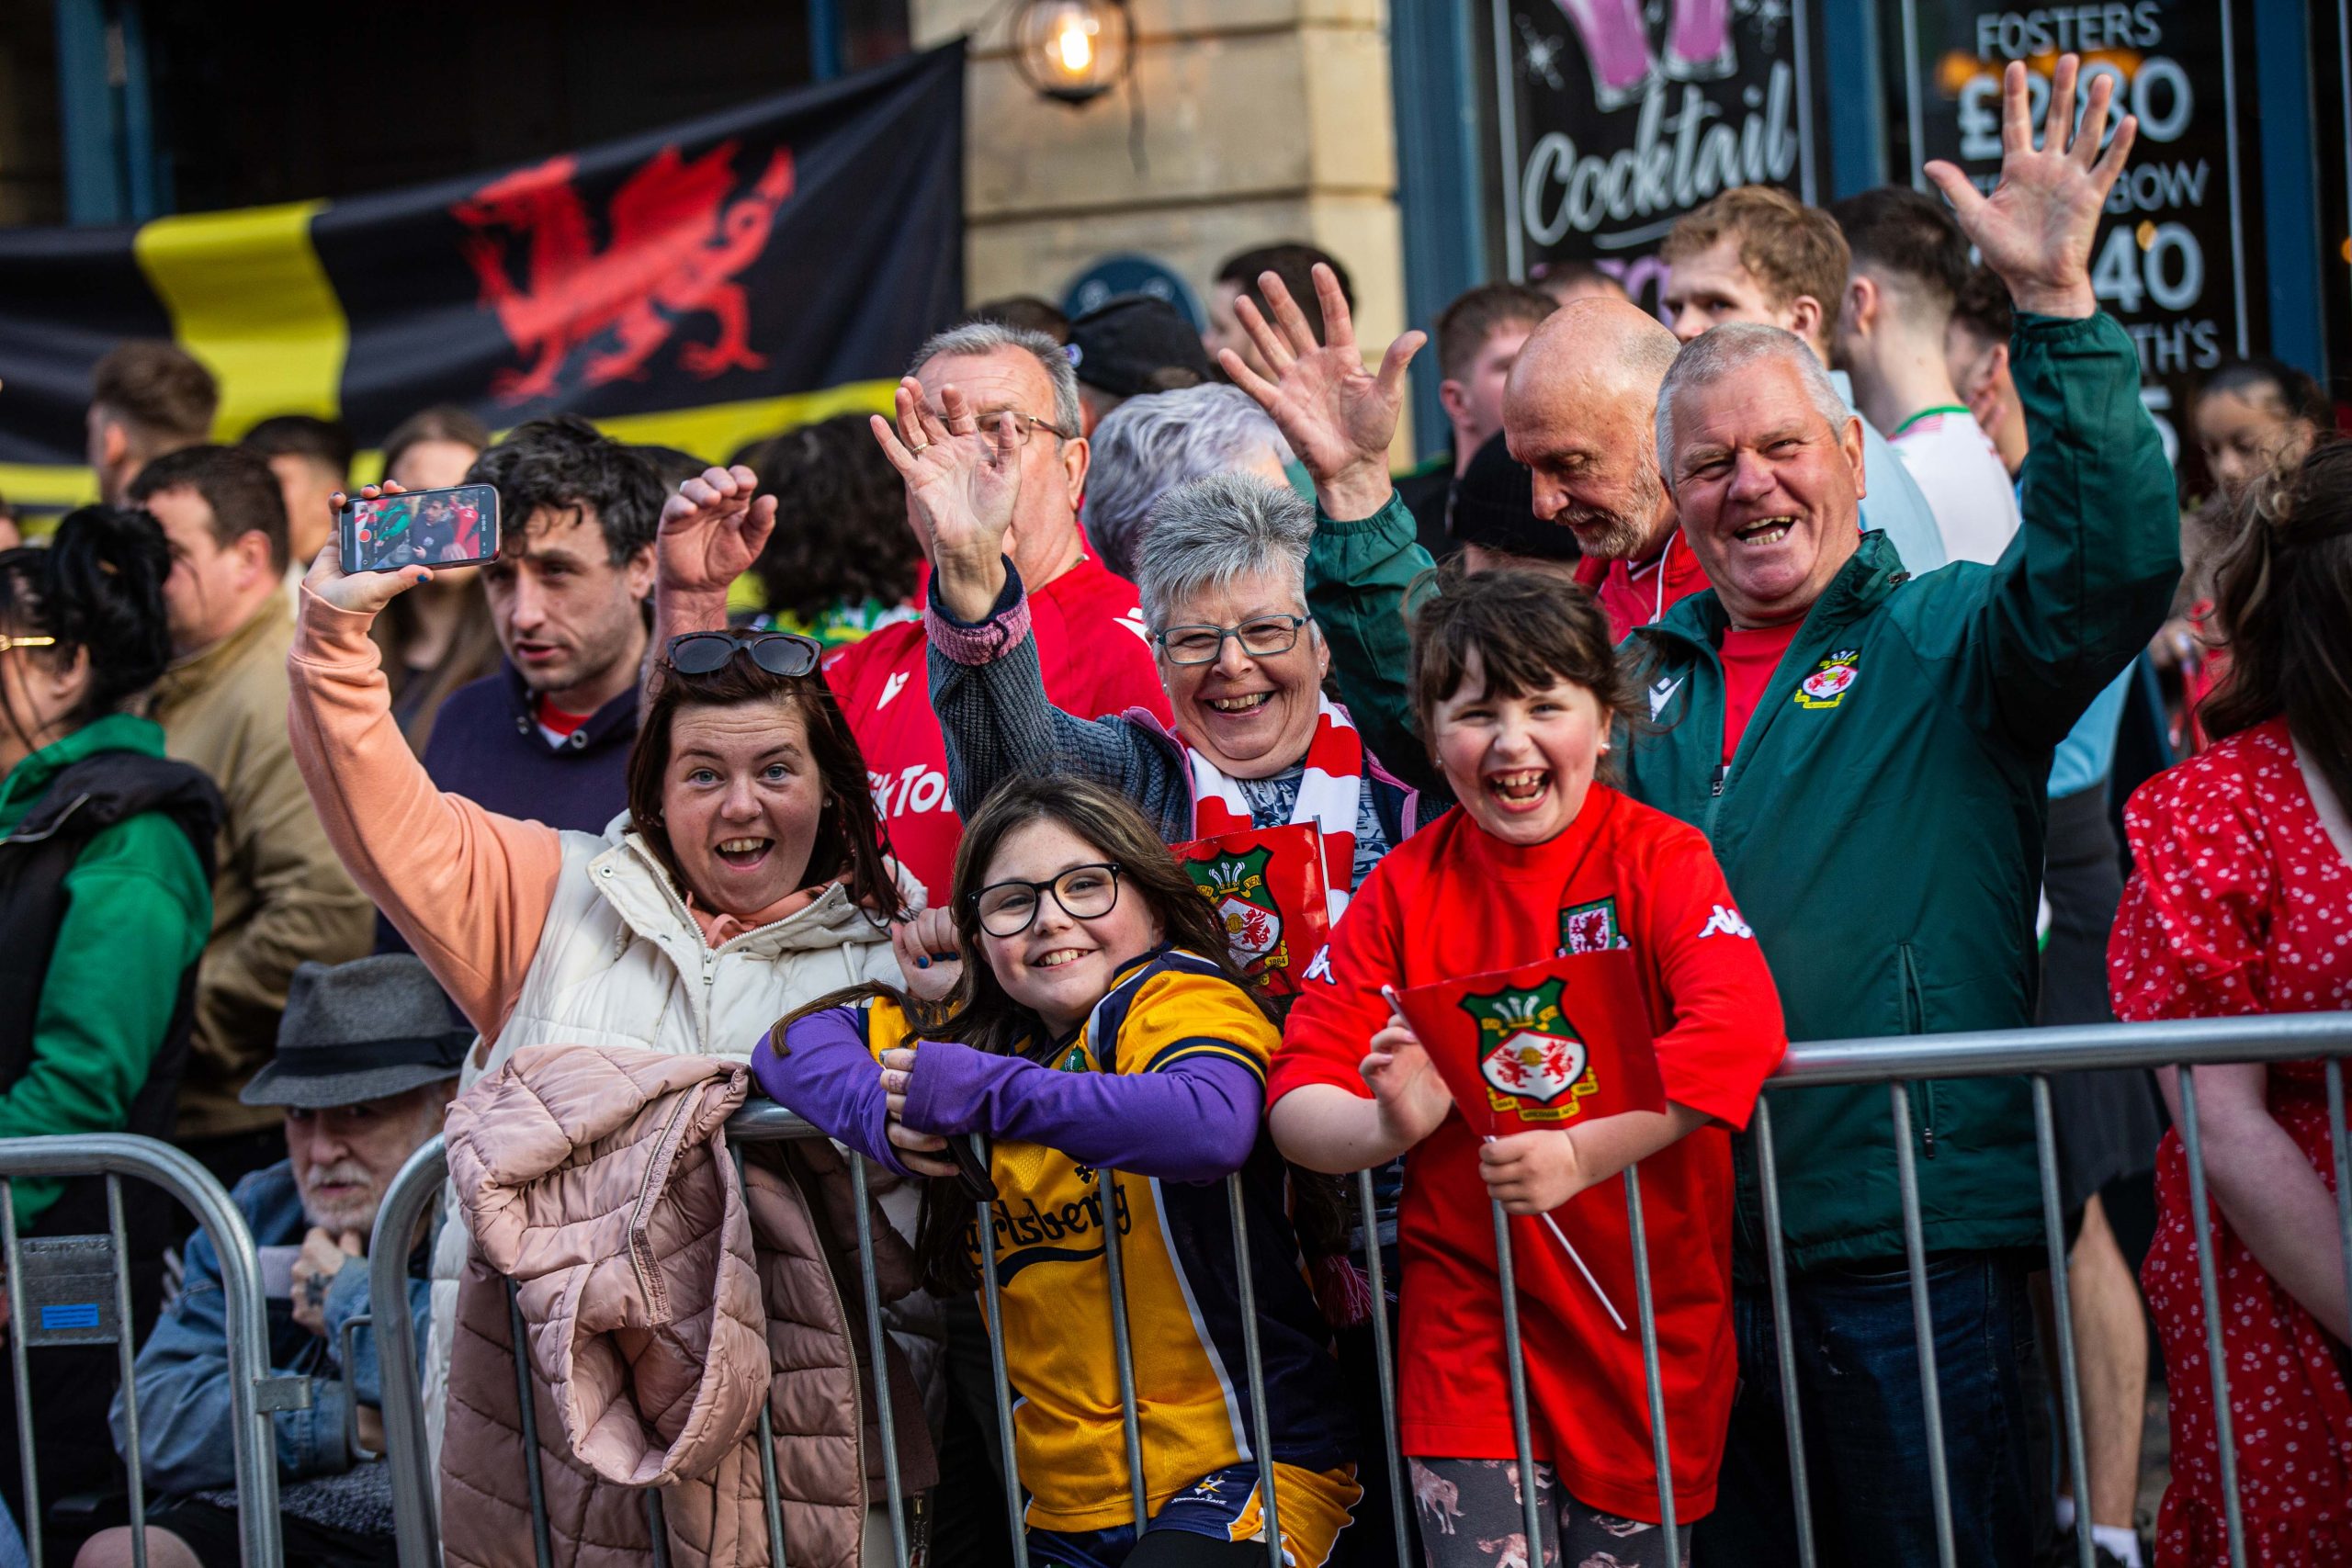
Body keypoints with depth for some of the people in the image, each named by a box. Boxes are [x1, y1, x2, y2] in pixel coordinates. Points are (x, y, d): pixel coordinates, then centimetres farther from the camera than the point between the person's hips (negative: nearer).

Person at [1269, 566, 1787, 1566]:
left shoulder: (1659, 857, -4)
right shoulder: (1404, 890, 3)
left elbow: (1740, 1027, -21)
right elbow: (1295, 1096, -1)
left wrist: (1579, 1153, -30)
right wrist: (1388, 1125, -23)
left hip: (1648, 1316, -1)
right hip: (1468, 1316, 1)